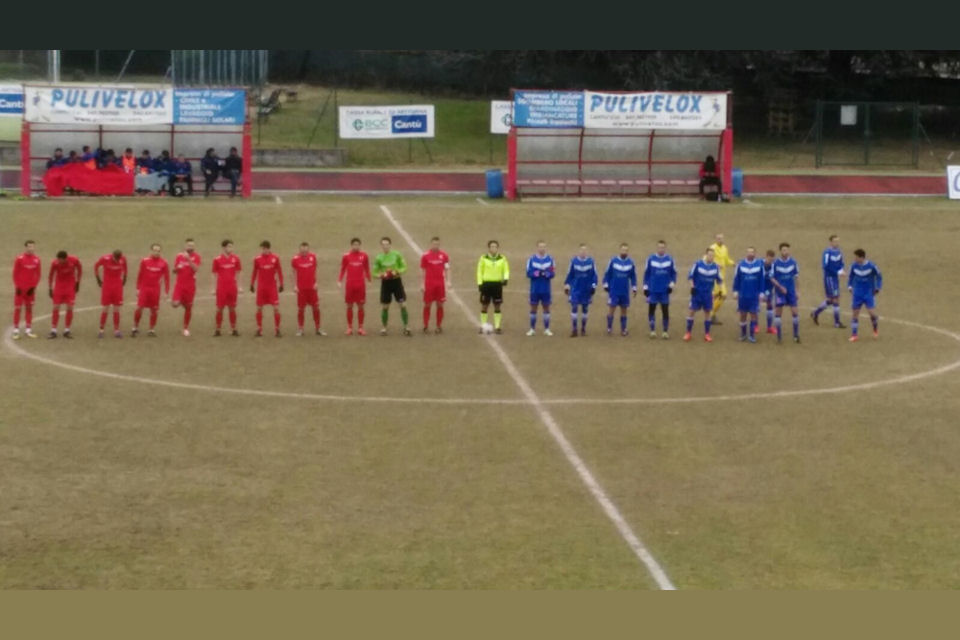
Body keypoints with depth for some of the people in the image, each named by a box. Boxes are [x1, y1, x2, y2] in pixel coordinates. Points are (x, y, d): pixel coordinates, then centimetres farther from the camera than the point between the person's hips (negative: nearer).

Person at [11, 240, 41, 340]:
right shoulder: (19, 259, -10)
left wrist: (34, 286, 0)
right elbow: (15, 273, -6)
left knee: (29, 308, 7)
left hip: (30, 288, 4)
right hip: (20, 288, -4)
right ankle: (16, 331, 3)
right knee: (17, 308, -2)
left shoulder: (37, 259, 1)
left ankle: (28, 330, 13)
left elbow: (38, 274, 7)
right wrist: (17, 286, -9)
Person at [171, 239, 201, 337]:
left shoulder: (196, 256, -2)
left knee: (188, 307, 6)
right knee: (175, 304, -17)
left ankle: (186, 328, 20)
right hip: (179, 284, 0)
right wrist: (177, 268, -11)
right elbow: (174, 271, 12)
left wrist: (188, 259, -27)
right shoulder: (179, 256, 4)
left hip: (190, 285, 0)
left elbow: (195, 268, -19)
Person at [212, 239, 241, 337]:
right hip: (221, 287, -2)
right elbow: (215, 274, 3)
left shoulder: (235, 258, 3)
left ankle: (233, 329, 11)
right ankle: (217, 329, 6)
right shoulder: (217, 259, -2)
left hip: (232, 287, 2)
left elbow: (238, 273, 10)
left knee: (232, 308, 5)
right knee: (220, 308, 0)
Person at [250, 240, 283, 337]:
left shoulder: (275, 258, -2)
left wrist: (281, 284, 3)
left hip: (273, 286, -1)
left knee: (276, 308, -5)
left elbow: (279, 271, 5)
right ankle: (259, 330, 11)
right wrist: (252, 285, 9)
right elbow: (254, 272, 10)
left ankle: (277, 330, 3)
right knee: (259, 308, 2)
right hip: (261, 287, 1)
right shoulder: (257, 259, 0)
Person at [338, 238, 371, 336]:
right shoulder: (346, 256, 1)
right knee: (349, 306, 4)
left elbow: (367, 269, 11)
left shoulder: (364, 256, 3)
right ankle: (349, 327, 11)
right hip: (349, 284, -1)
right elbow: (342, 269, 6)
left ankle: (360, 328, 7)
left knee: (360, 306, 2)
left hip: (361, 284, 1)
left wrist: (369, 281, 8)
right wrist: (339, 281, 0)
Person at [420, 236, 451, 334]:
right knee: (427, 305, 2)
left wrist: (448, 281, -1)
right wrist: (422, 284, -2)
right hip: (429, 284, -2)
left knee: (440, 305, 4)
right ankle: (426, 326, 8)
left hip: (440, 283, 2)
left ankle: (439, 326, 11)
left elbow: (447, 269, 8)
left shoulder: (444, 255, 3)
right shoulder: (426, 256, -2)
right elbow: (423, 270, 2)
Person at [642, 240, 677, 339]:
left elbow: (673, 273, 8)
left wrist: (672, 284, -4)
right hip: (653, 290, 0)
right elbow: (646, 273, 5)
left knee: (665, 310, 2)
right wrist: (645, 287, 3)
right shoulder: (651, 259, 0)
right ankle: (652, 330, 10)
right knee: (651, 309, 1)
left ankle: (665, 331, 10)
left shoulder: (669, 259, 1)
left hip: (665, 290, 0)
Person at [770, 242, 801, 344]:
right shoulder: (775, 263, -6)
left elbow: (797, 277, 8)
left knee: (794, 312, -2)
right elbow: (772, 278, -2)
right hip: (780, 292, -1)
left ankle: (796, 335, 9)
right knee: (778, 313, -1)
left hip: (791, 292, 1)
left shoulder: (793, 262, 0)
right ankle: (779, 336, 8)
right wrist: (780, 287, -13)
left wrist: (797, 291, 5)